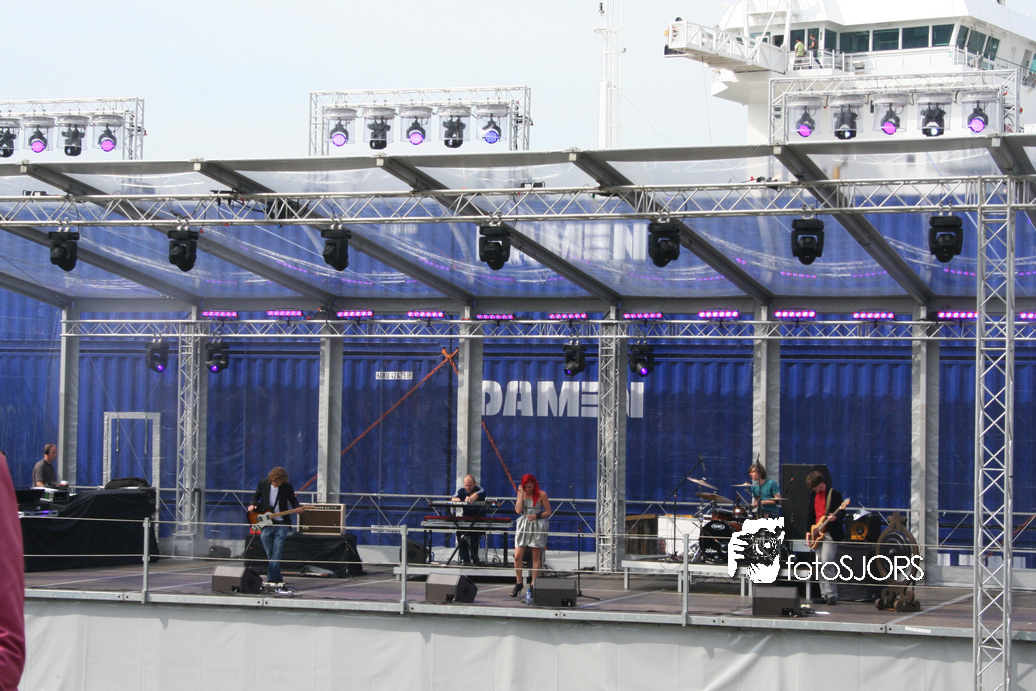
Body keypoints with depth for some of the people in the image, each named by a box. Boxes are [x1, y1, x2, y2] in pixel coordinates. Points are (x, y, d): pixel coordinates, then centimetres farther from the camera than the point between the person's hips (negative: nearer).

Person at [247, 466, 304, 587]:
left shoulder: (287, 486, -3)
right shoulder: (263, 483, 1)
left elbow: (293, 500, 10)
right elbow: (256, 496, 15)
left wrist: (297, 508, -10)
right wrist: (252, 505, -4)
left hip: (281, 524, -2)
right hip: (265, 525, 2)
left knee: (276, 554, -9)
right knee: (269, 554, 6)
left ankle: (271, 579, -6)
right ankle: (278, 578, 19)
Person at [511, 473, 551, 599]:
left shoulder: (541, 494, -3)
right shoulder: (521, 494, 5)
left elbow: (548, 512, 0)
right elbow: (518, 510, -8)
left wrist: (536, 516, -15)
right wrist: (521, 494, -9)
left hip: (537, 526, -3)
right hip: (523, 526, 3)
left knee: (536, 557, 2)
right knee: (517, 556, -5)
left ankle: (533, 585, 8)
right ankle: (518, 583, 8)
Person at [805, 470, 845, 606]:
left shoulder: (834, 494, -5)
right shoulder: (814, 496, 16)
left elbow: (842, 513, -9)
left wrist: (835, 518, -30)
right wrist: (809, 531, 14)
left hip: (830, 533, -8)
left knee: (826, 563, -18)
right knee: (819, 566, 7)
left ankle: (831, 594, -15)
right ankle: (824, 594, 12)